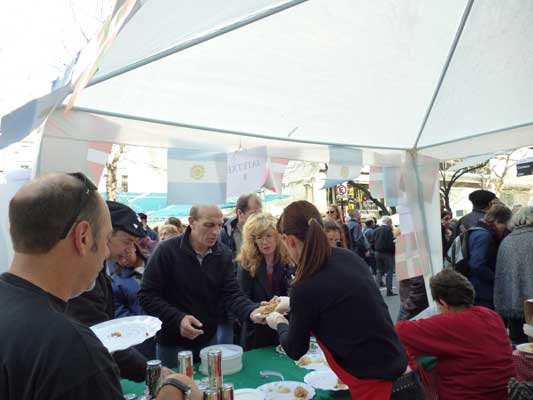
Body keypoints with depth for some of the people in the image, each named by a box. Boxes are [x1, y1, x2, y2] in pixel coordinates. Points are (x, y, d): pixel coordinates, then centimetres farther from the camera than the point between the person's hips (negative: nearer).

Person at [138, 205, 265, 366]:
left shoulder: (224, 254, -5)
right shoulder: (167, 250, -16)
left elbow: (232, 294, -8)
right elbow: (147, 295, -15)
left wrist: (252, 311, -29)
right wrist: (178, 319, -27)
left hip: (209, 340, 4)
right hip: (172, 343, -4)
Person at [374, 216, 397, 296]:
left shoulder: (377, 229, 8)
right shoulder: (389, 229, -12)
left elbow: (374, 241, 11)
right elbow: (391, 242, -16)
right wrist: (393, 251, -5)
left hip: (378, 253, 6)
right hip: (387, 253, -6)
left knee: (379, 271, 13)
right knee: (389, 272, 2)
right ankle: (389, 291, 4)